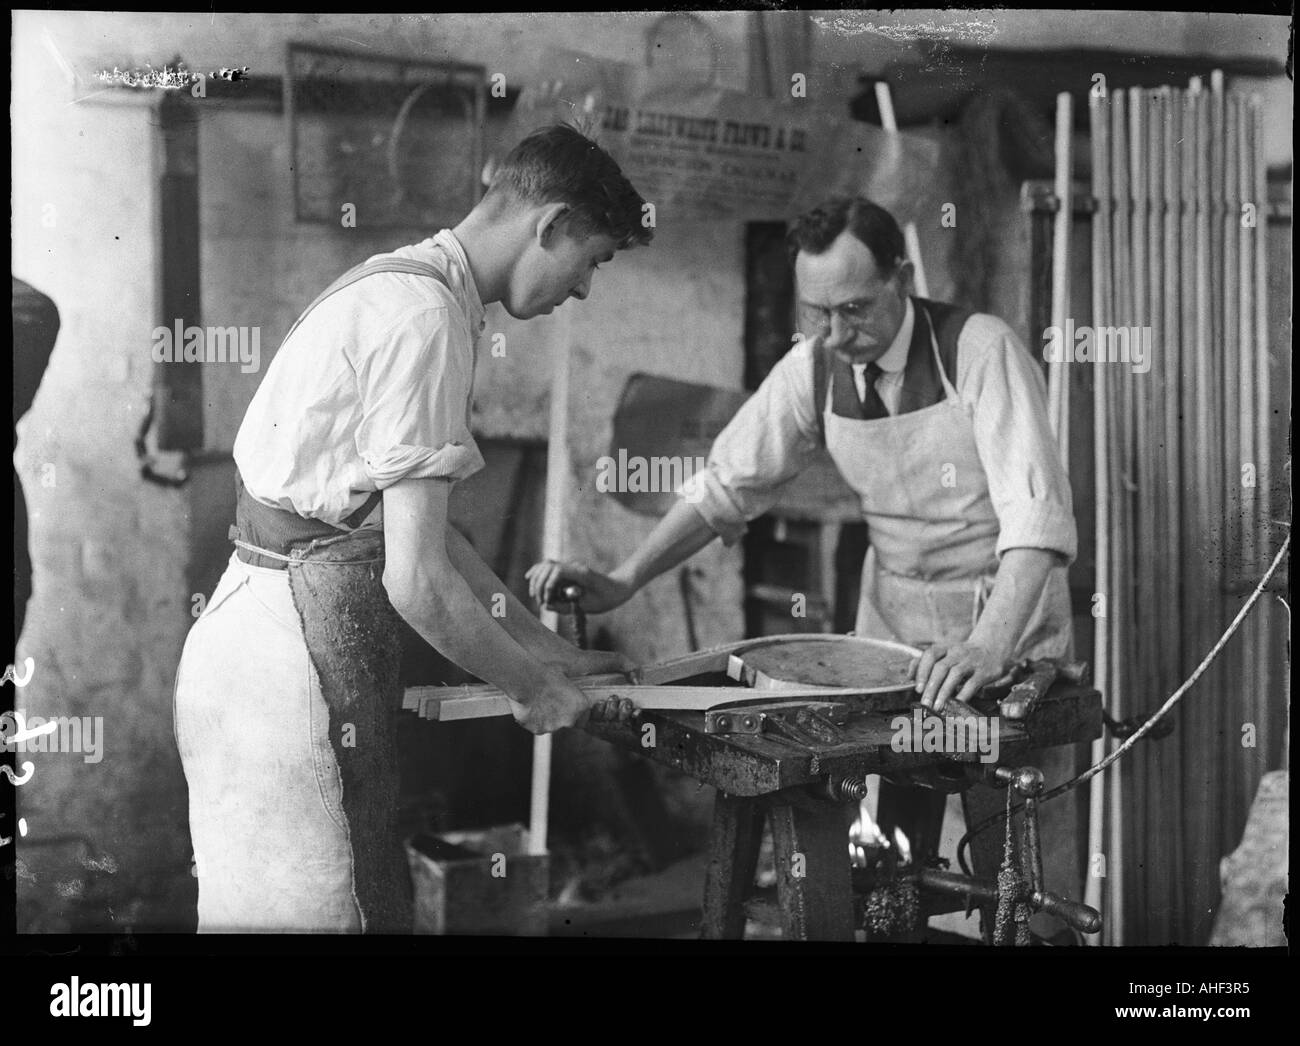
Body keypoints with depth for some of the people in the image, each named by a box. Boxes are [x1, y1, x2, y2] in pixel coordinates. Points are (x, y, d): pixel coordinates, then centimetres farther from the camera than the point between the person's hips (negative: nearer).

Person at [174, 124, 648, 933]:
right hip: (294, 648, -10)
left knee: (374, 891, 16)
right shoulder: (427, 317, -17)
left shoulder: (400, 286, 14)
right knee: (325, 906, -1)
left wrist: (549, 651, 22)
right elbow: (416, 578, -20)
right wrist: (531, 687, -5)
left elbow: (423, 527, 21)